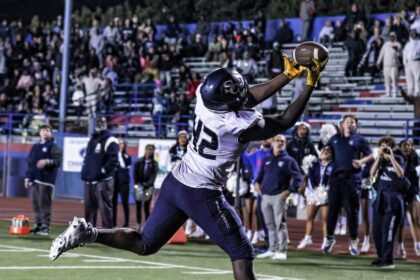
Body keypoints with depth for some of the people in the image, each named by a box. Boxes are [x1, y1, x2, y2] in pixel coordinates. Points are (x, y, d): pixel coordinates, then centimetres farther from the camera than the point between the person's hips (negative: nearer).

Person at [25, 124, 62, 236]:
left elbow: (58, 161, -11)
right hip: (34, 179, 7)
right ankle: (38, 225, 13)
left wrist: (47, 161, -27)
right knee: (36, 204, 7)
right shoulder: (35, 147, 21)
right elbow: (30, 163, 24)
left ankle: (45, 227, -11)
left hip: (46, 179, -7)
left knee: (44, 204, -11)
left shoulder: (53, 147, 1)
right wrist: (27, 177, 19)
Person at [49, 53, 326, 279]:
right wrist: (311, 84, 1)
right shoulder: (243, 125, -22)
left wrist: (288, 75, 11)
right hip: (202, 195, -7)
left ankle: (87, 232, 5)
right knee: (242, 253, 5)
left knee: (144, 245, 20)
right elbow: (285, 122, -5)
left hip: (175, 182, 7)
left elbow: (247, 97, 11)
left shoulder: (205, 98, -6)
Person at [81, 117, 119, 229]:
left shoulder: (110, 142, -6)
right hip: (89, 180, 8)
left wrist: (103, 171, -19)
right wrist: (85, 171, 13)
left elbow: (113, 160, -16)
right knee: (89, 207, 11)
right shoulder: (92, 140, 21)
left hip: (103, 181, -8)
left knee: (105, 207, -8)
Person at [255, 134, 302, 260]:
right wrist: (257, 183, 8)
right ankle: (272, 249, 15)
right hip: (265, 196, 5)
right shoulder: (266, 160, 16)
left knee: (280, 224, -8)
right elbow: (260, 175, 27)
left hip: (279, 196, -5)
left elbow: (297, 177, -3)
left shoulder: (289, 160, 1)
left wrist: (290, 190, -10)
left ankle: (282, 251, -8)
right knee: (270, 225, 9)